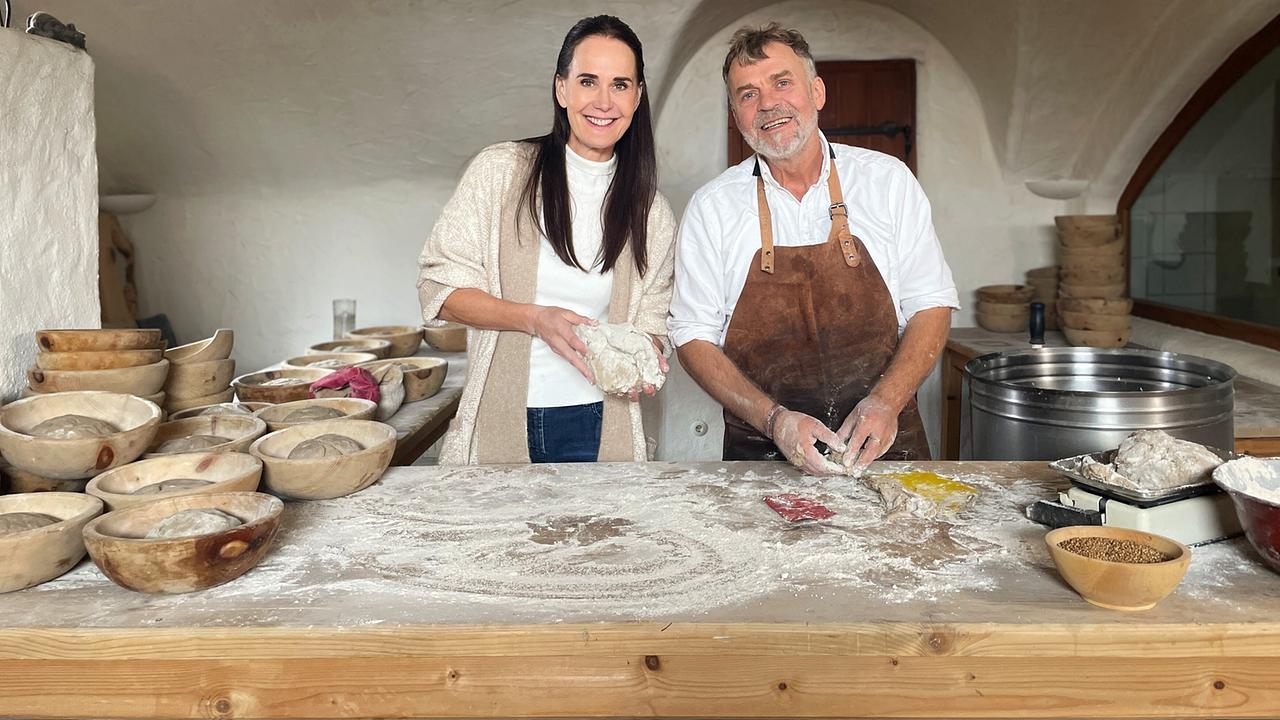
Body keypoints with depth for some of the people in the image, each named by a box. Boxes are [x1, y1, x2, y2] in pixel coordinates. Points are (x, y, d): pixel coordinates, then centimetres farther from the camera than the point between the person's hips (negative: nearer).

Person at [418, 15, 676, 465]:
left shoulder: (651, 211, 6)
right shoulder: (499, 170, -2)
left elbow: (651, 321, 12)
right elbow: (439, 289, -4)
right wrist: (536, 319, -18)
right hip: (498, 423, -1)